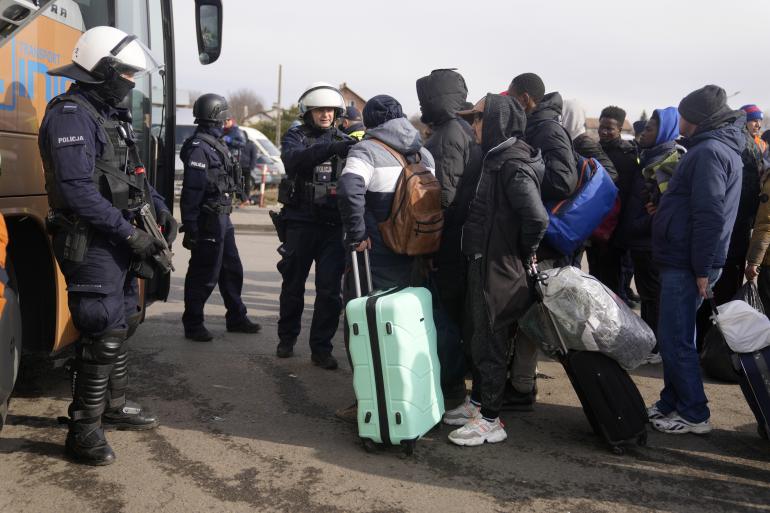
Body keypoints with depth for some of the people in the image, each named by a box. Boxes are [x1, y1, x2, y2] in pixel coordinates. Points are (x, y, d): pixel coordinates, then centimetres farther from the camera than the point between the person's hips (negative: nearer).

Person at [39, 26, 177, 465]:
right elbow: (78, 190, -24)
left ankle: (113, 405, 33)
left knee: (123, 325, 18)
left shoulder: (113, 115, 17)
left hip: (119, 242, 10)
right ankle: (84, 430, 3)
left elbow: (134, 174, 23)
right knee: (103, 335, -9)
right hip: (91, 244, -10)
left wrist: (161, 210, 8)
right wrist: (130, 233, -23)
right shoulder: (71, 116, -15)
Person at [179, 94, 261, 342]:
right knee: (204, 275, -3)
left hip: (221, 218, 10)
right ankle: (193, 325, 9)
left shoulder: (216, 144, 16)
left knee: (232, 270, 17)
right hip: (208, 221, -10)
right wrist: (190, 226, -24)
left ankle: (236, 318, 29)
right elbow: (191, 191, -21)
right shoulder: (199, 147, -16)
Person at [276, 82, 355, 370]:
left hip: (334, 226, 1)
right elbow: (294, 159, -22)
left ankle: (321, 348, 10)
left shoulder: (343, 141, 11)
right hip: (300, 223, -1)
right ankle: (287, 339, 28)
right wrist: (331, 148, -36)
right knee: (293, 285, 11)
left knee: (330, 290, 0)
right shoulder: (296, 137, 2)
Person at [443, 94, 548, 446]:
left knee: (490, 344, 1)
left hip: (499, 270, -10)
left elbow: (537, 218, -30)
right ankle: (477, 403, 35)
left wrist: (522, 253, -16)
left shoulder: (512, 165, -20)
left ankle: (490, 421, 15)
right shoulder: (496, 158, 10)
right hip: (484, 263, 10)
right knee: (480, 337, 20)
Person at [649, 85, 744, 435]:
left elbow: (709, 216, -21)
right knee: (677, 337, 16)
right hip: (683, 262, 10)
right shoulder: (720, 148, 18)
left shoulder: (708, 151, -14)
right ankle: (672, 404, 25)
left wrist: (702, 269, -20)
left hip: (685, 264, -10)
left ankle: (694, 415, 6)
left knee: (675, 339, -4)